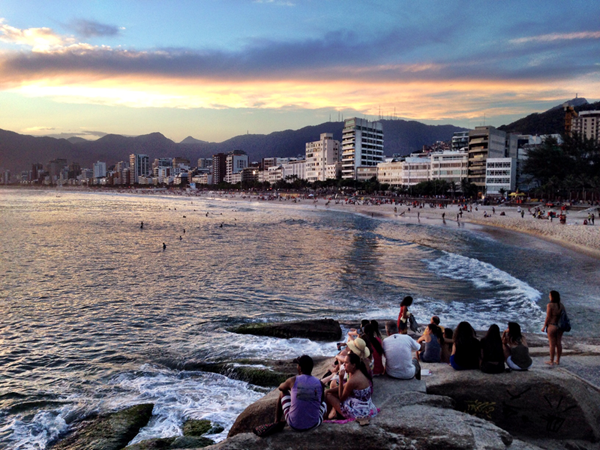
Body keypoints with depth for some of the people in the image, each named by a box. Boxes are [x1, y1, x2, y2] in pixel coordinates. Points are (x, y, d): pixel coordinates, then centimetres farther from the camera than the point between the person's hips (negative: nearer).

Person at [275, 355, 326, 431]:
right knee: (323, 404, 34)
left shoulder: (293, 380, -10)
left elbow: (281, 387, 14)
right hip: (313, 425, 1)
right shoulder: (320, 384, -6)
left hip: (294, 425, -1)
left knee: (283, 393, 25)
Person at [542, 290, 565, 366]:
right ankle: (558, 361, 20)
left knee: (552, 344, 1)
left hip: (552, 326, -6)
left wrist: (544, 327, -8)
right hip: (560, 327, 6)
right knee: (559, 343, 12)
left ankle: (551, 361, 9)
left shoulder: (550, 305, -17)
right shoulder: (562, 305, 2)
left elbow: (548, 317, -16)